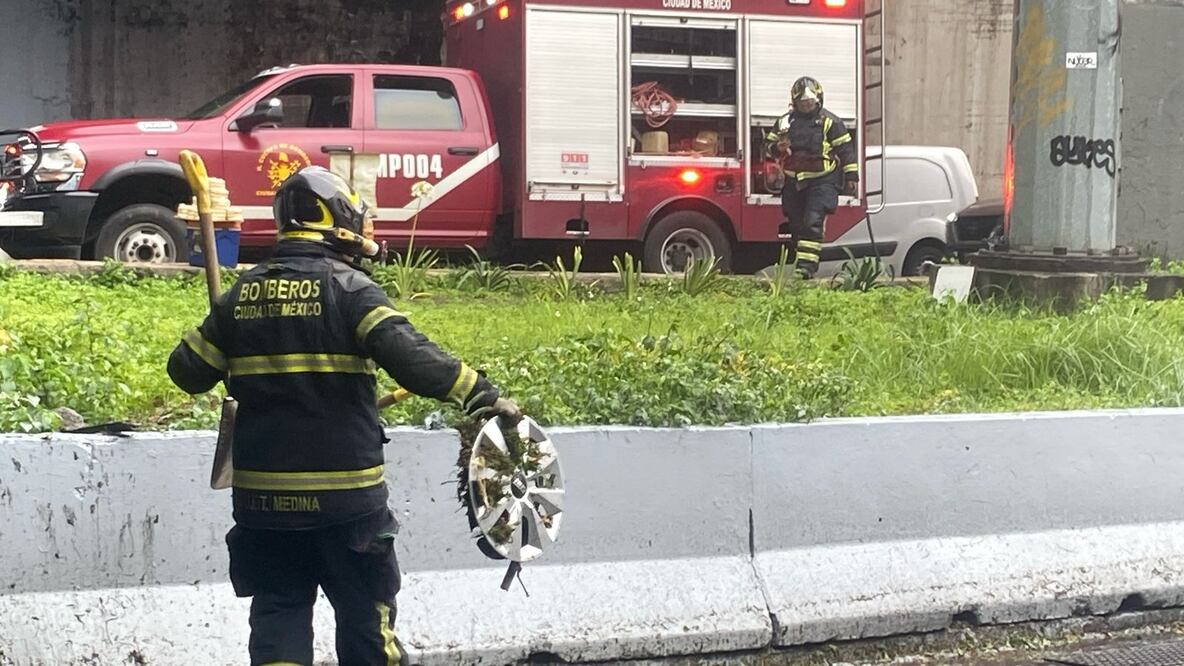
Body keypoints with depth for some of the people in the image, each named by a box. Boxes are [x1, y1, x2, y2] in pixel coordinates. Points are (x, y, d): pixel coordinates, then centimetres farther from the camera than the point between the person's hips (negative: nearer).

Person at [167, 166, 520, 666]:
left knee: (277, 611, 11)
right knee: (365, 611, 10)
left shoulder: (243, 293, 5)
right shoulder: (349, 288, -10)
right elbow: (410, 357, -23)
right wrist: (480, 394, -20)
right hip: (344, 492, -4)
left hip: (262, 492, 4)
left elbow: (187, 371, 10)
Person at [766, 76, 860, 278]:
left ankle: (807, 264, -21)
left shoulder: (830, 122, -2)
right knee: (796, 224, 8)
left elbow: (846, 149, 1)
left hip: (822, 181, -5)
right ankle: (798, 261, 18)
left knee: (813, 222, -16)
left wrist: (851, 176, -2)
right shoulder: (785, 122, 9)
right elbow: (769, 146, 15)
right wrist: (778, 148, -9)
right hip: (794, 182, 5)